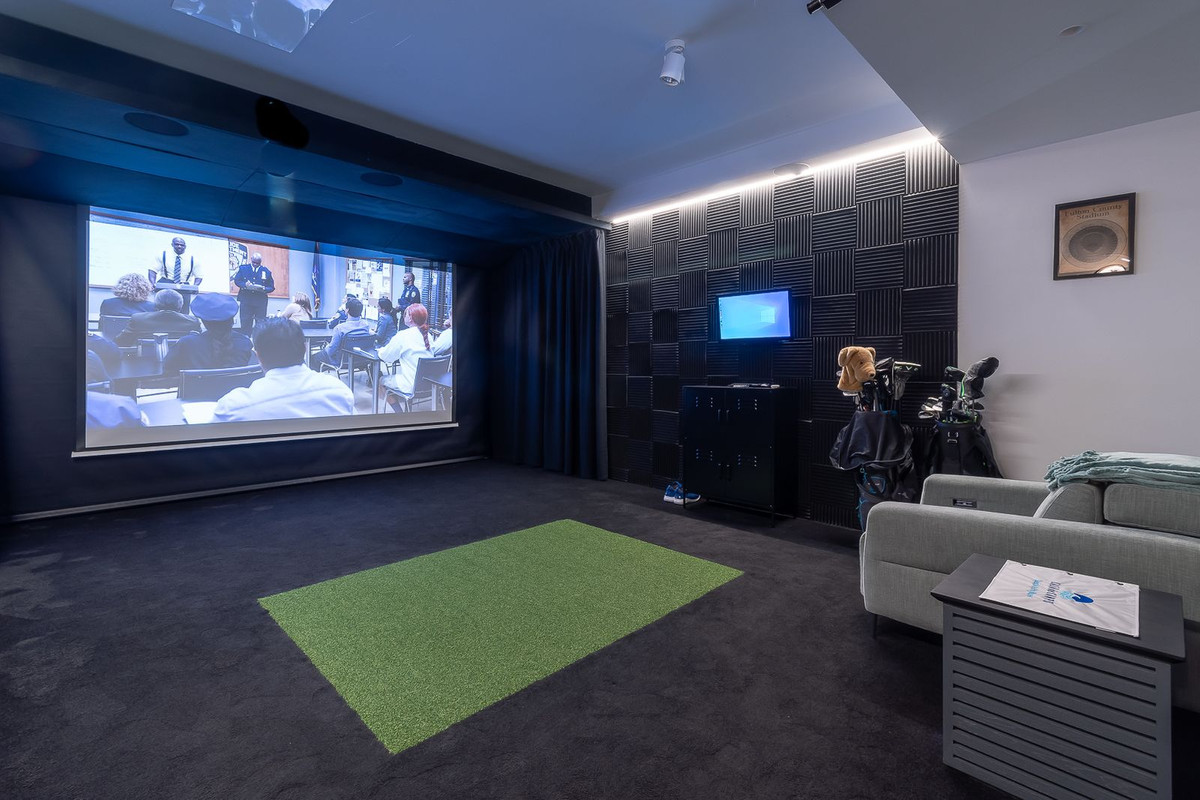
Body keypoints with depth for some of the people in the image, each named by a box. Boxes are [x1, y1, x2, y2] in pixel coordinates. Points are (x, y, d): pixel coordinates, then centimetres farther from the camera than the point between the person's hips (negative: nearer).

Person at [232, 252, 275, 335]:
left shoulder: (266, 271, 9)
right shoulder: (243, 268, 10)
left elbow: (271, 287, 7)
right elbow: (236, 280, 5)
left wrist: (263, 289, -14)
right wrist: (245, 284, -16)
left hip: (261, 301, 0)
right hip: (245, 300, 0)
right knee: (245, 323, 0)